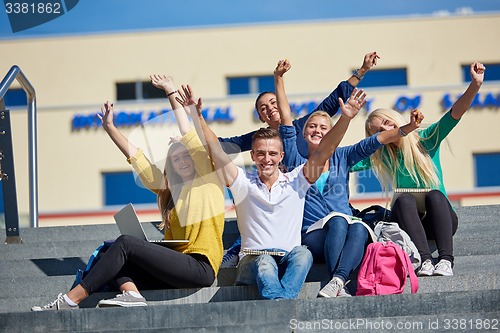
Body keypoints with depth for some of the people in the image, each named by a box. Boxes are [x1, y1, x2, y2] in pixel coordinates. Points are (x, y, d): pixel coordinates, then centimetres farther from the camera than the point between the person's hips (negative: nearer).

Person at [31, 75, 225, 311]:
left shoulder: (207, 180, 7)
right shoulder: (169, 189, 25)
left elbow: (188, 136, 1)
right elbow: (135, 157, 25)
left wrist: (171, 93, 5)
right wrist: (109, 127, 22)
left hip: (200, 267, -8)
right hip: (178, 268, 8)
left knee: (125, 243, -18)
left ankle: (71, 300, -23)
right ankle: (131, 294, -36)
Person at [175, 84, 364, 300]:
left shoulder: (295, 181, 12)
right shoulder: (244, 182, 10)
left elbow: (324, 152, 2)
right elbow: (215, 150, 1)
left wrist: (345, 118, -10)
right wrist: (197, 117, -11)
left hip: (288, 264, 1)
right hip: (252, 263, -1)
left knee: (302, 254, -34)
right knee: (264, 263, -36)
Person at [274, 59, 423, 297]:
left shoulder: (341, 157, 20)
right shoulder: (297, 162, 15)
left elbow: (376, 141, 9)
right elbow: (286, 122, 8)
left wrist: (408, 128, -7)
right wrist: (278, 79, 2)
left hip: (343, 237, 2)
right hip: (313, 238, -2)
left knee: (359, 229, -33)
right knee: (338, 221, -35)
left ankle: (336, 282, -52)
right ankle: (340, 288, -49)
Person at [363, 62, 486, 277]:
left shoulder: (427, 139, 3)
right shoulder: (381, 157, 8)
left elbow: (456, 113, -9)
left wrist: (475, 85, -26)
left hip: (440, 218, -1)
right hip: (408, 222, 1)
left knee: (434, 194, -32)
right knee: (404, 200, -30)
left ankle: (446, 260, -46)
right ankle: (425, 261, -47)